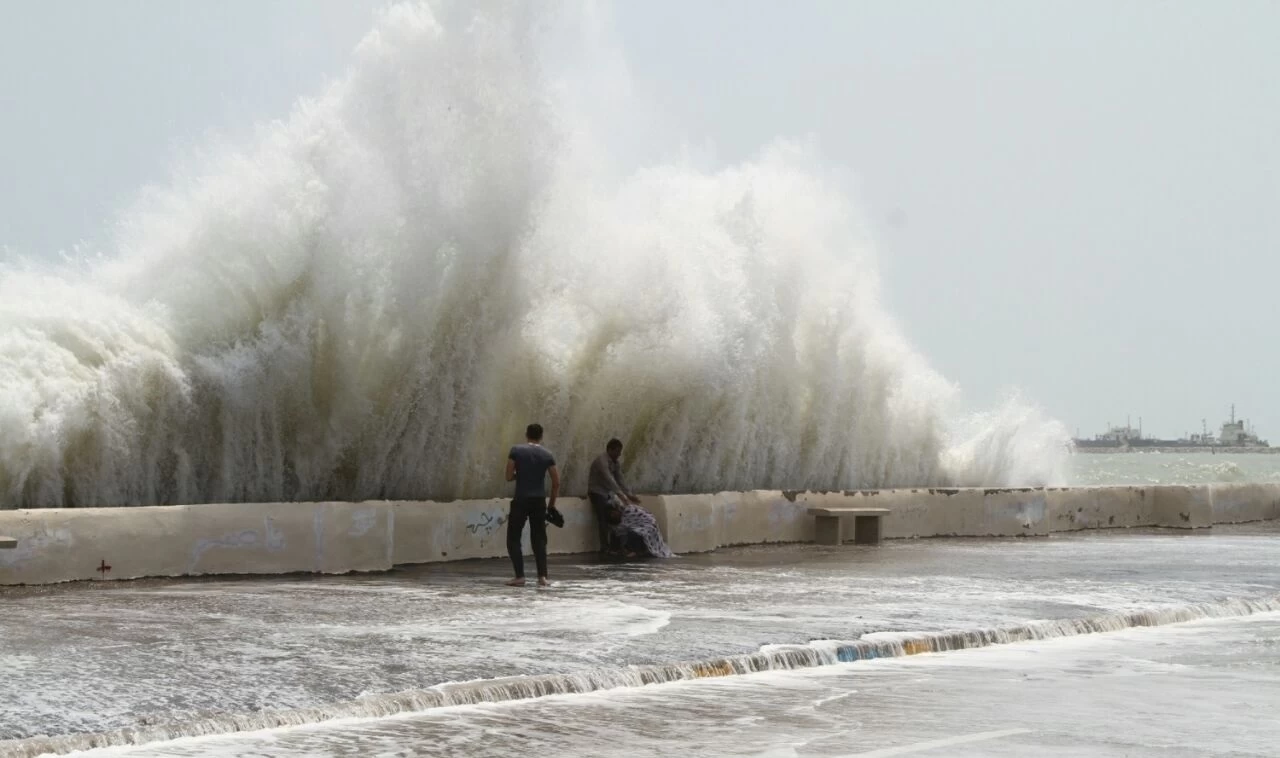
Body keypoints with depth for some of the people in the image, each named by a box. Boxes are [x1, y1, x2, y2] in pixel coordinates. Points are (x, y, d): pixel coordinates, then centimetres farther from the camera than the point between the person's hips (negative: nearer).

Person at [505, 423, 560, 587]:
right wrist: (552, 504, 14)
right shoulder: (547, 455, 2)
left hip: (520, 500, -3)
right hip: (539, 501, 3)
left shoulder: (516, 450, -4)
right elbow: (556, 483, 3)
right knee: (539, 539, 12)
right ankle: (542, 577, 5)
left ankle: (520, 577, -2)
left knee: (513, 538, 6)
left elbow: (509, 477, -3)